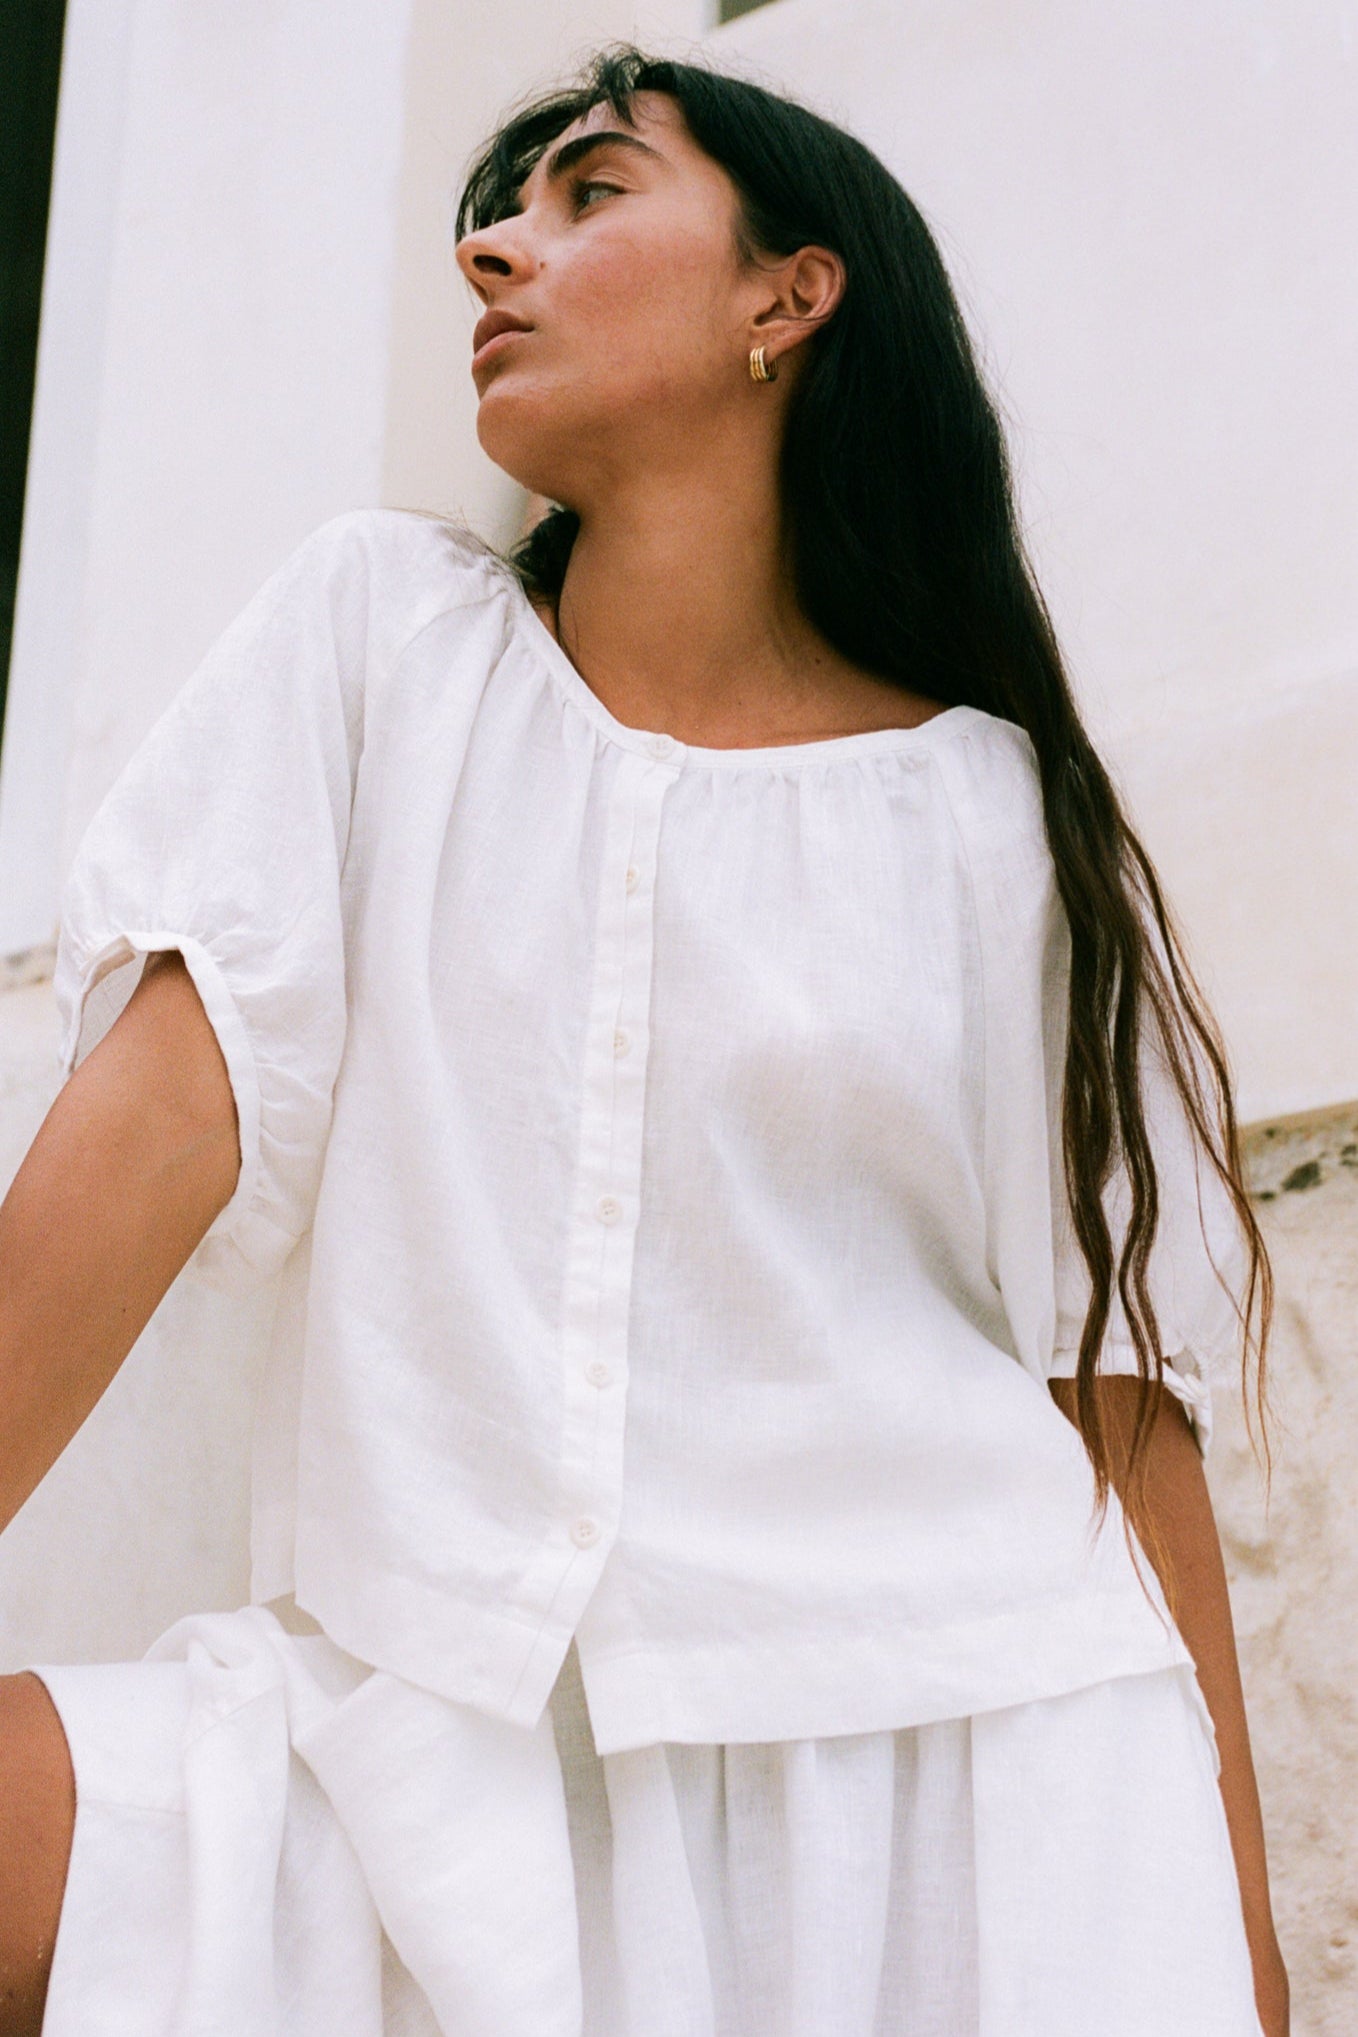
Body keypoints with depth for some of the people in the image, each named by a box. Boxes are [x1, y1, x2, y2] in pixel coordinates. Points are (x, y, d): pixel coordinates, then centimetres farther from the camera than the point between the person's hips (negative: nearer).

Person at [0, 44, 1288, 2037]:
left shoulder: (999, 820, 3)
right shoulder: (378, 626, 7)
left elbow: (1125, 1391, 3)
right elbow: (162, 1121, -4)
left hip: (963, 1766, -1)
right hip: (434, 1755, 2)